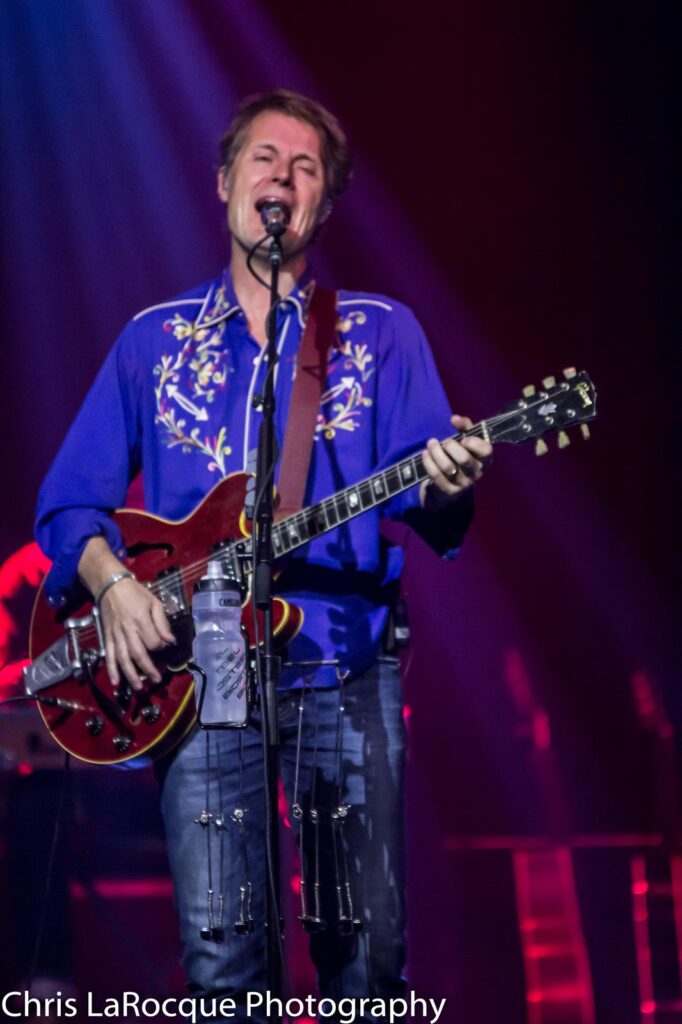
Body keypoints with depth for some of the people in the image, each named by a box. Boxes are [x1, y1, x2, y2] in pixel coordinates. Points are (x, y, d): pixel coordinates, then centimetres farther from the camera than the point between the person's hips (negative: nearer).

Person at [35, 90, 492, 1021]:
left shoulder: (382, 333, 10)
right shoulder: (154, 341, 13)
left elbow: (420, 504, 0)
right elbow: (69, 501, 13)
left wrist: (445, 484, -24)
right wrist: (112, 580, -7)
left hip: (345, 671, 0)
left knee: (367, 945, -1)